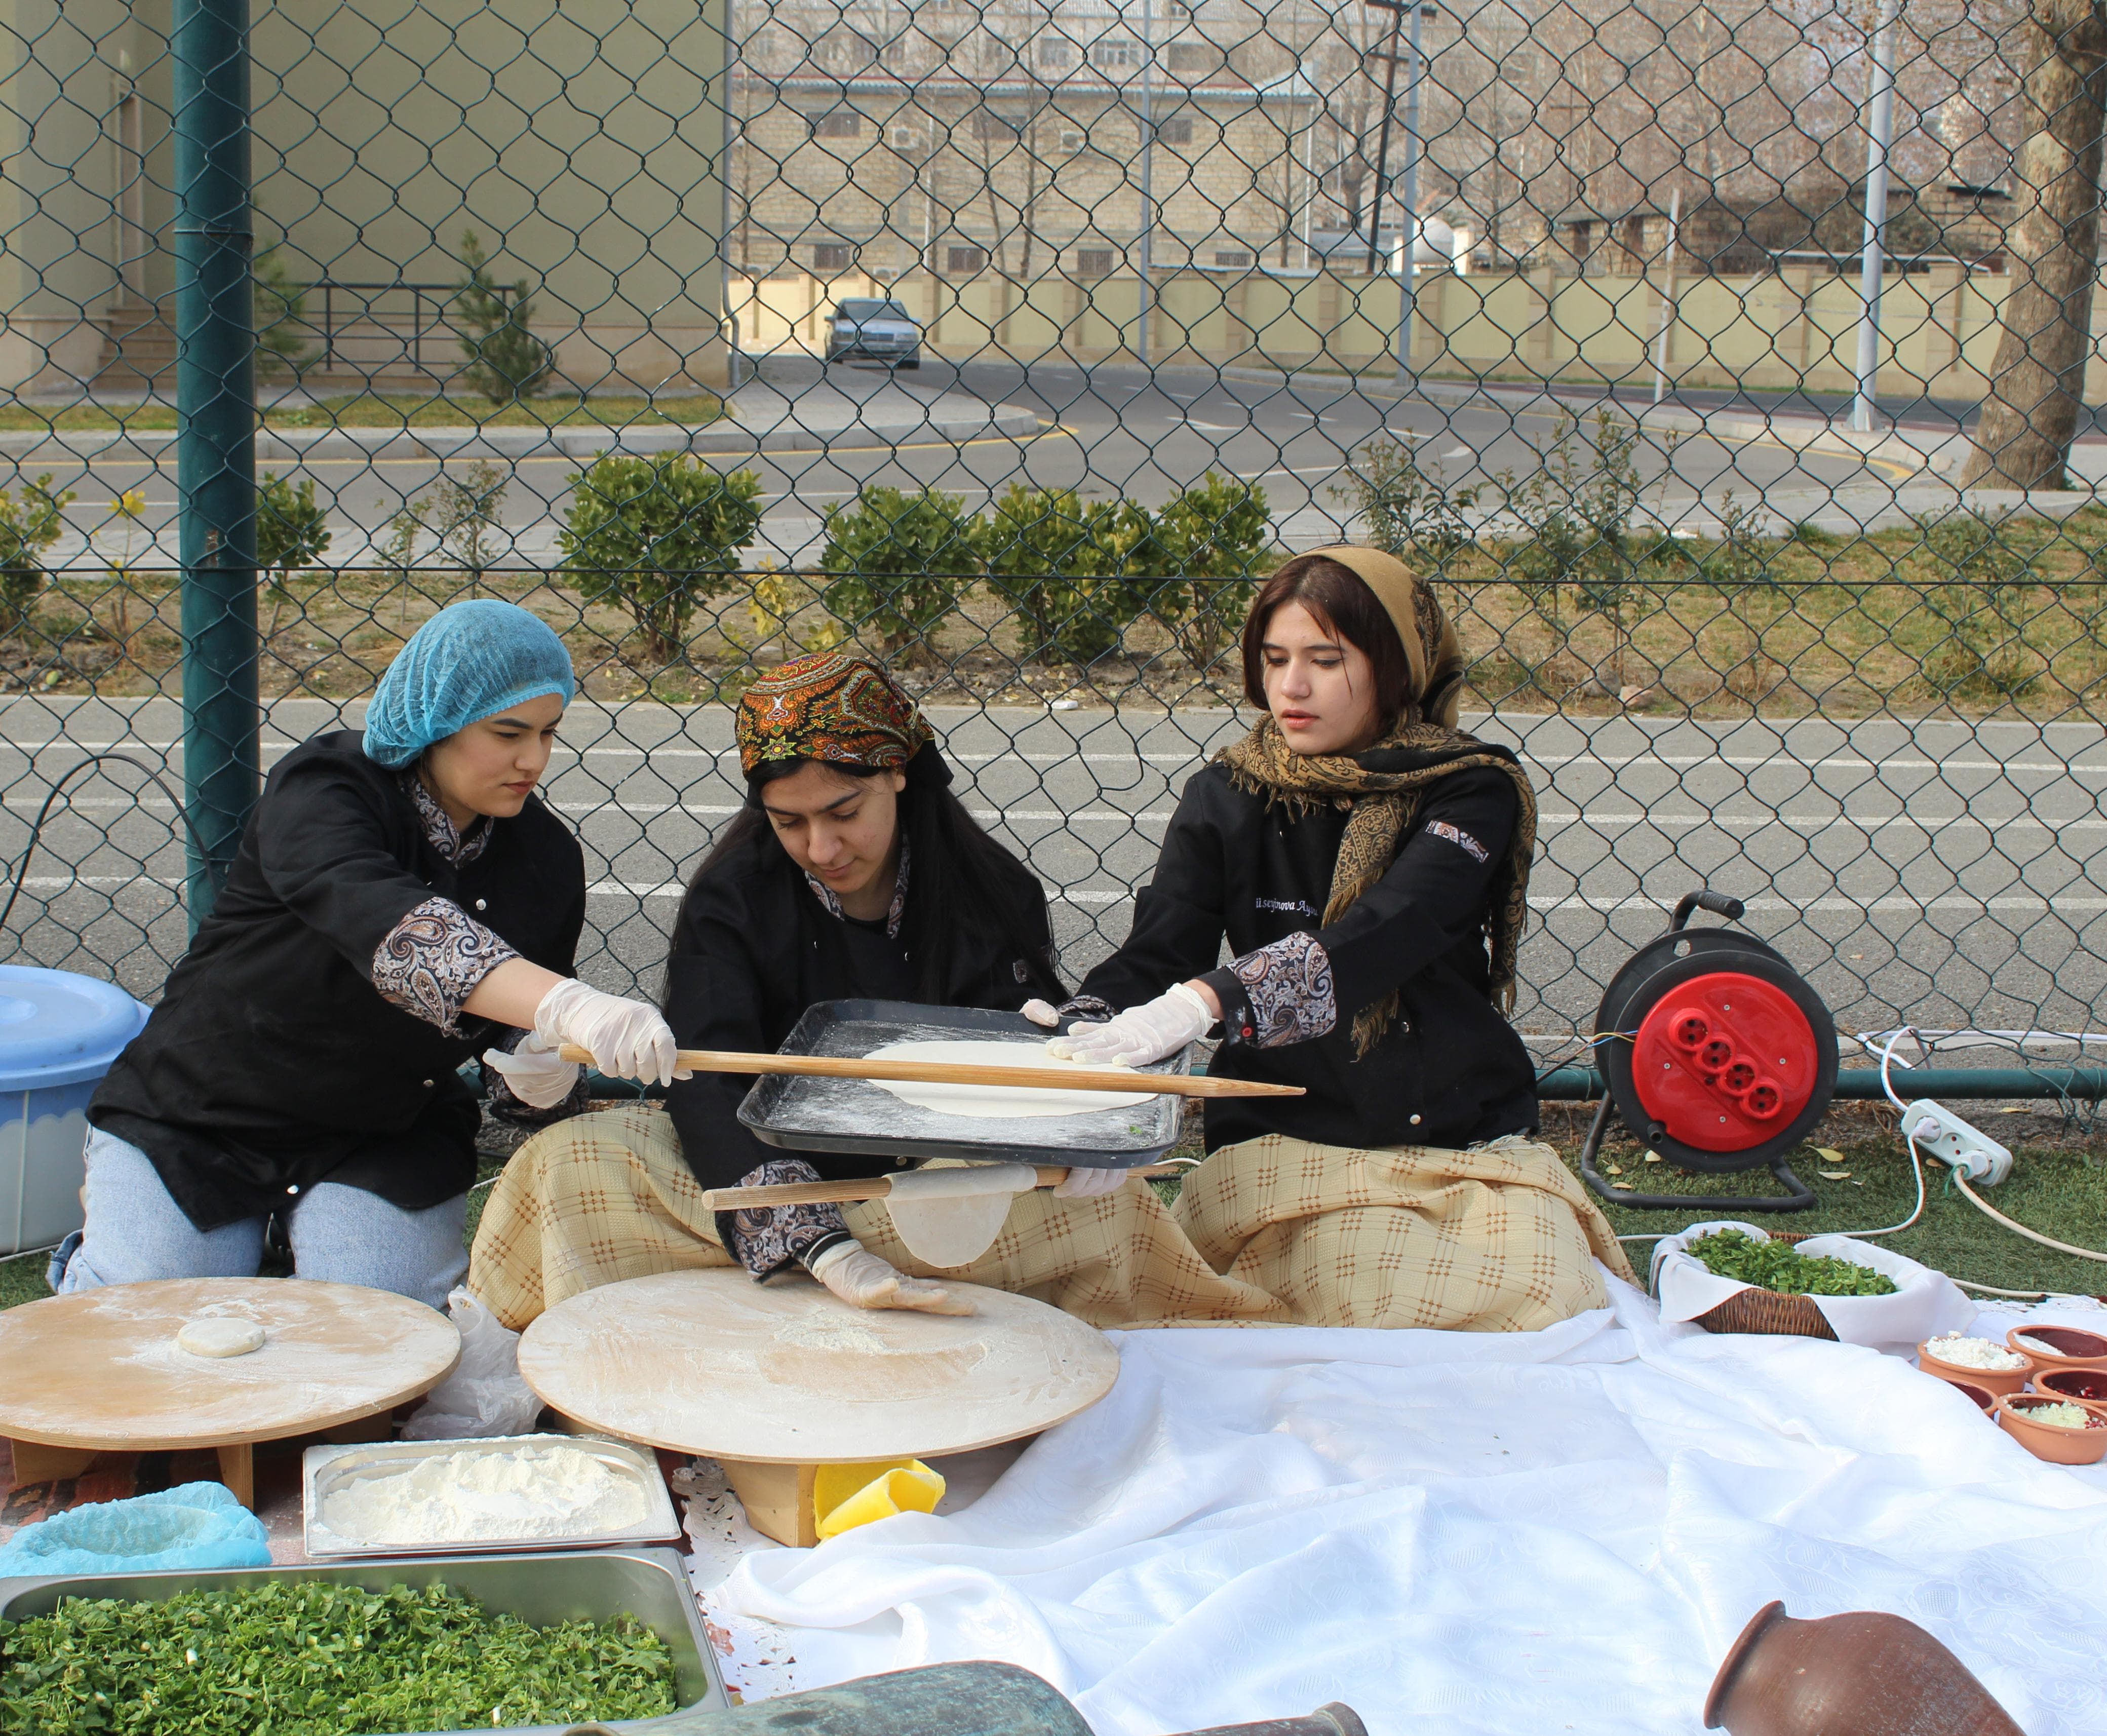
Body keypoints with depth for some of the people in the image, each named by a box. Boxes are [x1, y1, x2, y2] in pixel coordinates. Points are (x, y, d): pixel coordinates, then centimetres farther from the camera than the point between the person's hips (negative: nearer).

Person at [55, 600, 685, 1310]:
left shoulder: (546, 858, -4)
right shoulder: (322, 789, -22)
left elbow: (527, 1024, 7)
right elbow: (382, 921, -44)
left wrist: (543, 1066, -20)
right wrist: (566, 1006, -59)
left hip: (385, 1141, 4)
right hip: (200, 1111, -3)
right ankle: (105, 1236, 22)